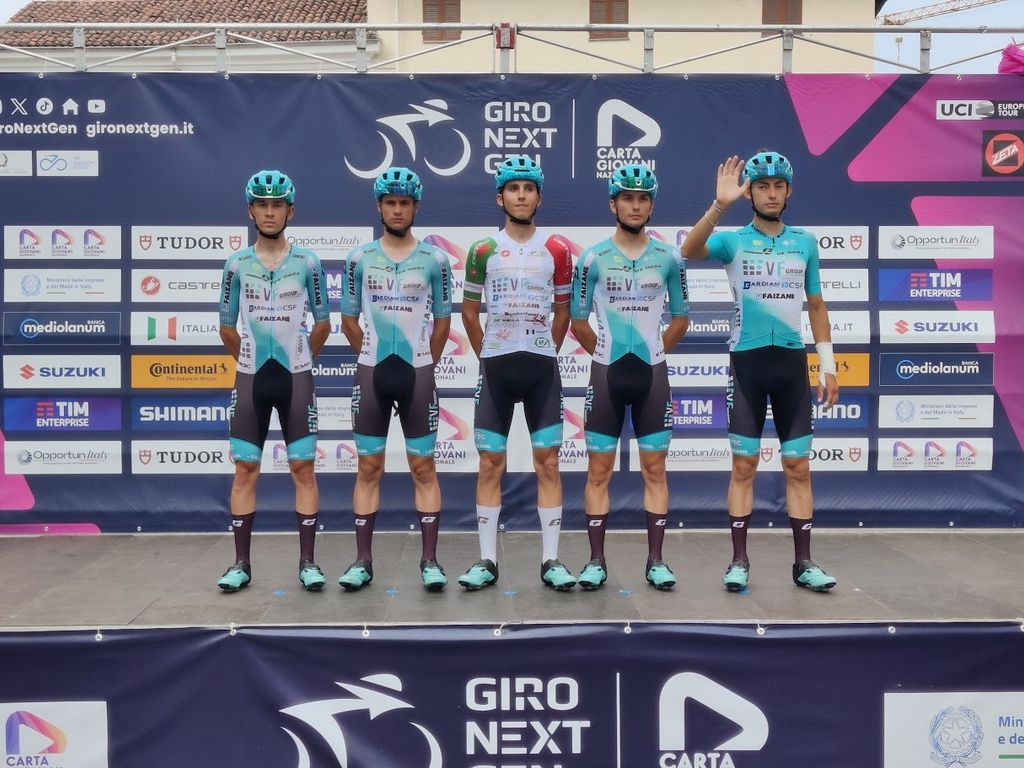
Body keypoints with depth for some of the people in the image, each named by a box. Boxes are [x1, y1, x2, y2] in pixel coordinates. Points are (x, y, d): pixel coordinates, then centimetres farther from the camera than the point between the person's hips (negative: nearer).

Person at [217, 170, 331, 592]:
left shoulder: (307, 262, 0)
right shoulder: (237, 263, 3)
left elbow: (322, 323, 7)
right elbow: (227, 326, 11)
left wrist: (298, 360, 9)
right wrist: (251, 361, 12)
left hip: (296, 378, -1)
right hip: (251, 378, 1)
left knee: (303, 468, 0)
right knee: (245, 469, 2)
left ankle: (307, 562, 7)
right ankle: (241, 564, 10)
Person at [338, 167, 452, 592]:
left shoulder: (434, 260, 2)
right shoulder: (359, 258, 4)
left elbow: (442, 320, 8)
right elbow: (349, 319, 10)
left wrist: (423, 363, 10)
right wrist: (375, 358, 10)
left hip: (418, 373, -1)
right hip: (371, 372, 1)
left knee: (424, 467, 2)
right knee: (368, 468, 5)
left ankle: (430, 560, 9)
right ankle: (363, 561, 12)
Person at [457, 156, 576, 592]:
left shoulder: (556, 251, 5)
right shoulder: (483, 251, 3)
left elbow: (562, 311, 13)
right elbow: (469, 312, 10)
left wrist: (544, 355, 11)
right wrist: (487, 357, 10)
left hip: (542, 366, 0)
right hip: (496, 366, 0)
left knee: (548, 462, 1)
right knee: (490, 463, 2)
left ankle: (551, 560, 7)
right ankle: (487, 560, 9)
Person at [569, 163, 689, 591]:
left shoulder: (668, 258, 4)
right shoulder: (592, 258, 0)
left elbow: (681, 316, 12)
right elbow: (578, 320, 5)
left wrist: (654, 351, 8)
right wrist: (604, 354, 5)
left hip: (652, 374, 1)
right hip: (606, 374, -1)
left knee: (655, 469, 4)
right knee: (599, 469, 2)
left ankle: (655, 561, 12)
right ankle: (596, 561, 11)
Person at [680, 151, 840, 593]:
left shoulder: (805, 242, 9)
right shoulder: (733, 241, 0)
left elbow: (816, 306, 13)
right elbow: (690, 250, -21)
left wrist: (827, 366, 9)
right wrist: (720, 204, -33)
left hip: (792, 361, 2)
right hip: (747, 361, -2)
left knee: (798, 466, 5)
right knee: (744, 464, 2)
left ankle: (803, 563, 13)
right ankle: (739, 561, 10)